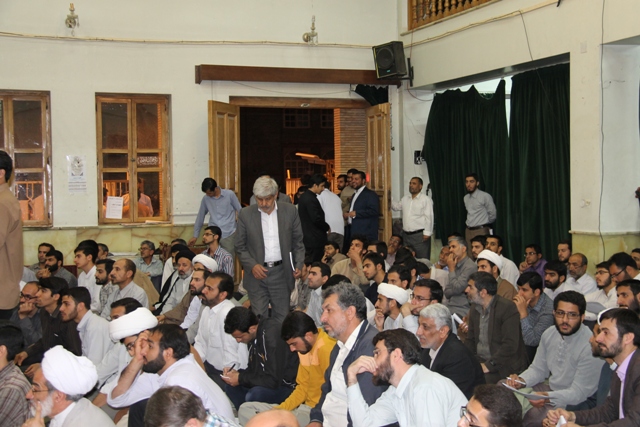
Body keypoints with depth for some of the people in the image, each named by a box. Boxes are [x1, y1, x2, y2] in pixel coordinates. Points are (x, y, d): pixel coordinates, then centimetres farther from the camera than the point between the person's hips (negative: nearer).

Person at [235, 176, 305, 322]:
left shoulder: (290, 211, 0)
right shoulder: (245, 214, -1)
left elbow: (298, 242, 7)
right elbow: (240, 247, 4)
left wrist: (299, 265, -5)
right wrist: (252, 265, -11)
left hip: (281, 273, 1)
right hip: (257, 273, 0)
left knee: (282, 318, 7)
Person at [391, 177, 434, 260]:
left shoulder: (426, 199, -6)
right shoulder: (405, 198, 15)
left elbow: (429, 217, -12)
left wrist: (427, 233, -16)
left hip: (420, 235, -7)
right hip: (406, 234, 7)